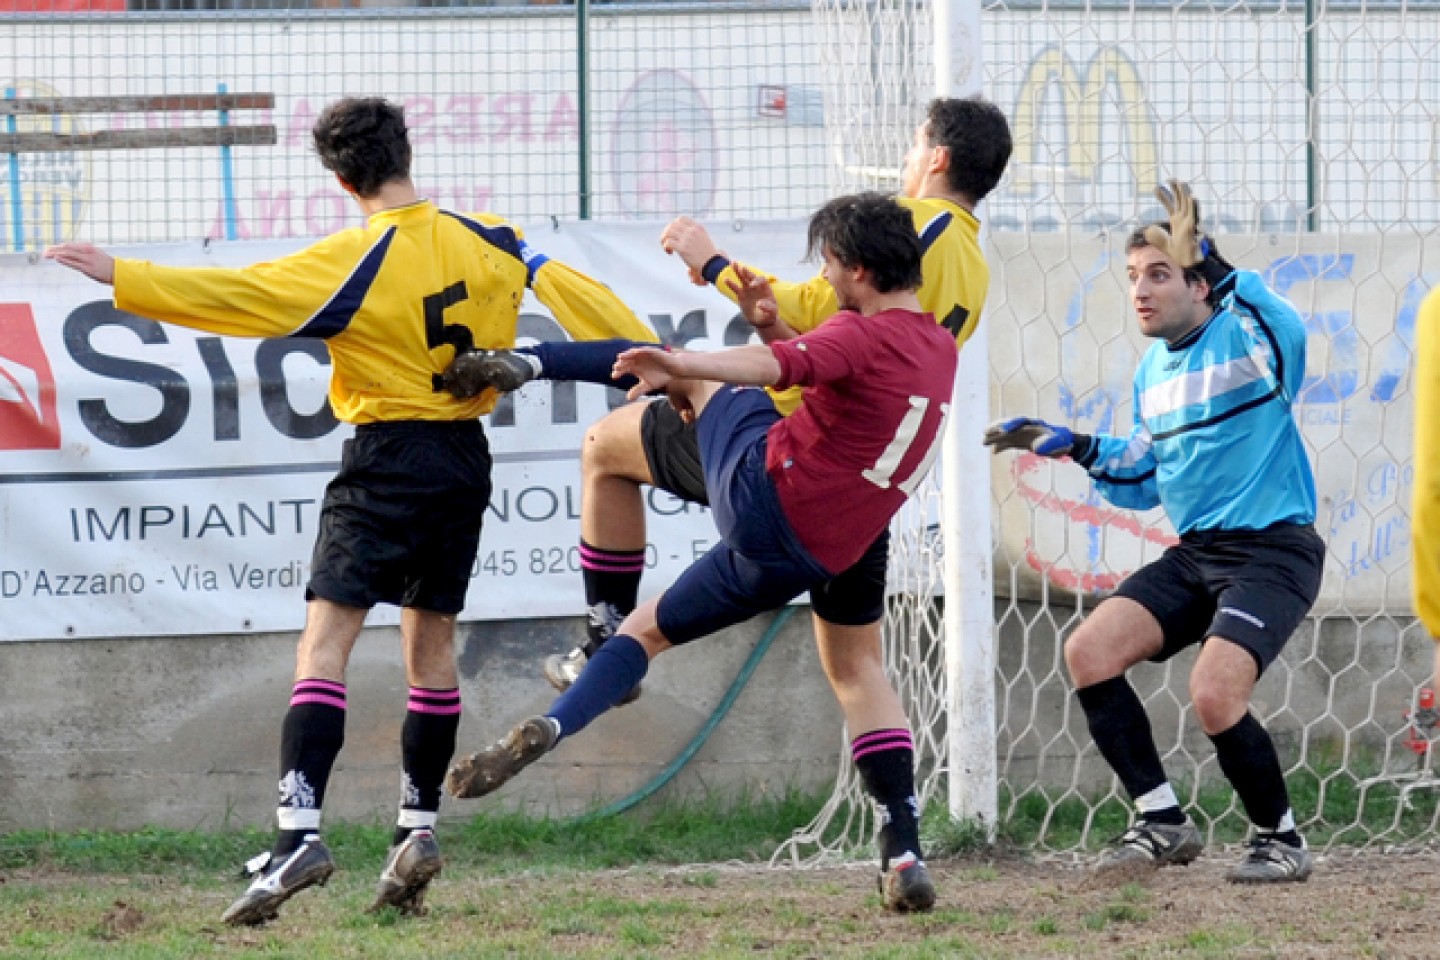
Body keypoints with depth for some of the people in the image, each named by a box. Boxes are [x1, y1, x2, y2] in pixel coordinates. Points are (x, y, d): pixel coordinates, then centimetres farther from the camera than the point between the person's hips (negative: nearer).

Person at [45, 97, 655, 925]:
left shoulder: (353, 263, -15)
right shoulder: (485, 240, 1)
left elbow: (232, 297, -18)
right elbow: (571, 292, 8)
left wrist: (123, 277, -12)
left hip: (387, 459, -6)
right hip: (466, 457, 6)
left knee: (327, 637, -10)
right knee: (432, 639, 16)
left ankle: (300, 831, -22)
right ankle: (419, 831, 16)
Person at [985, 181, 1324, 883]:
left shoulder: (1244, 340, -11)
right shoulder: (1153, 370, 13)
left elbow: (1286, 330, -39)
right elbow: (1143, 479, 25)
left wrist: (1207, 263, -47)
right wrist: (1079, 449, 9)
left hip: (1274, 553, -8)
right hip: (1194, 554, 8)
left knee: (1214, 694, -24)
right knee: (1088, 653, -8)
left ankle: (1281, 840, 1)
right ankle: (1162, 823, 3)